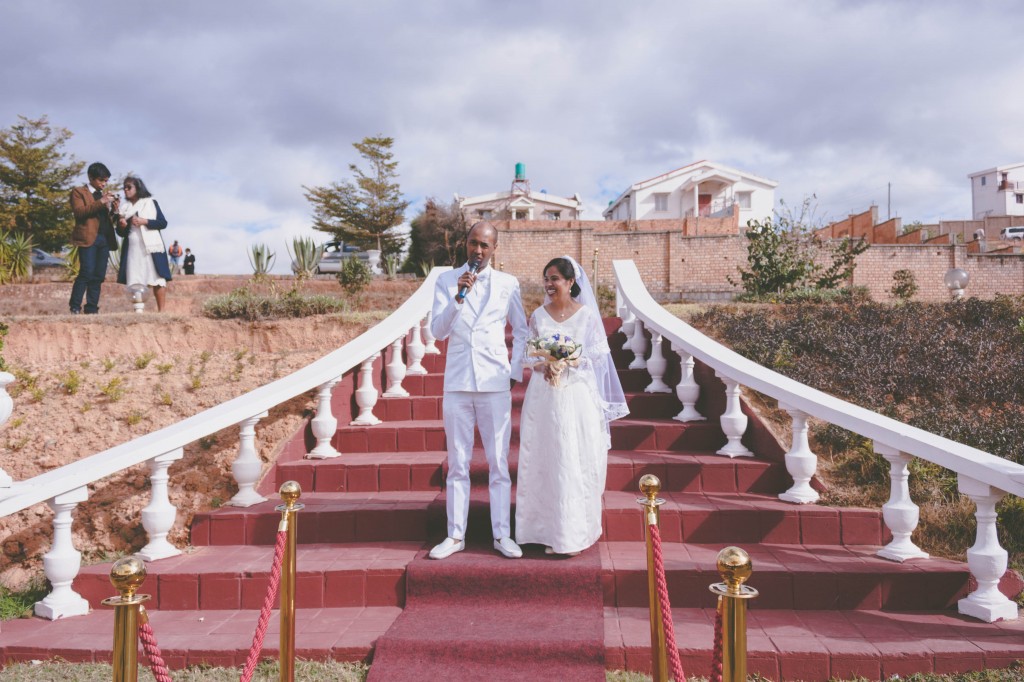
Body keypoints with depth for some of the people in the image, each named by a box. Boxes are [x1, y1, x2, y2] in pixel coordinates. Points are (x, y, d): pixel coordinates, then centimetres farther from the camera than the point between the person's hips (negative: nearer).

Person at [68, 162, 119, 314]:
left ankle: (92, 309, 5)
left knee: (99, 276, 3)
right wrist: (101, 202, -16)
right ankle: (74, 307, -8)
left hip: (104, 239, 6)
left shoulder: (104, 194, 24)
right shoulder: (79, 192, 5)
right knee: (86, 273, -14)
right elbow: (79, 212, -10)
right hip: (88, 238, -6)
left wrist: (113, 207, 3)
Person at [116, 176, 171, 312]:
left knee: (157, 279, -9)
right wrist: (121, 226, -3)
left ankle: (161, 311, -8)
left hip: (150, 247, -4)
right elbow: (121, 233, 19)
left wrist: (144, 221, -11)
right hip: (132, 249, 4)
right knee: (135, 282, -4)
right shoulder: (124, 208, 17)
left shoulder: (151, 202, 7)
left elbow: (163, 223, 0)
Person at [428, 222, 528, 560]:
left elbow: (522, 331, 13)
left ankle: (502, 535, 13)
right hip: (457, 383, 1)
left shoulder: (508, 284, 4)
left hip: (495, 383, 0)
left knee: (499, 463, 4)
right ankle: (455, 535, 16)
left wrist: (516, 373, 6)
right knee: (457, 464, 8)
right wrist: (459, 295, -17)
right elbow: (438, 331, -6)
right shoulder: (446, 281, 3)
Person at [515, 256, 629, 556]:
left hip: (577, 396, -2)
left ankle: (575, 533, 10)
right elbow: (528, 355, 7)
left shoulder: (587, 314, 0)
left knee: (577, 464, -1)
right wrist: (543, 367, -13)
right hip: (545, 396, 3)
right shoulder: (538, 316, 8)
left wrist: (573, 362, -17)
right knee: (545, 463, 3)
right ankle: (549, 531, 12)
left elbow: (600, 354, -2)